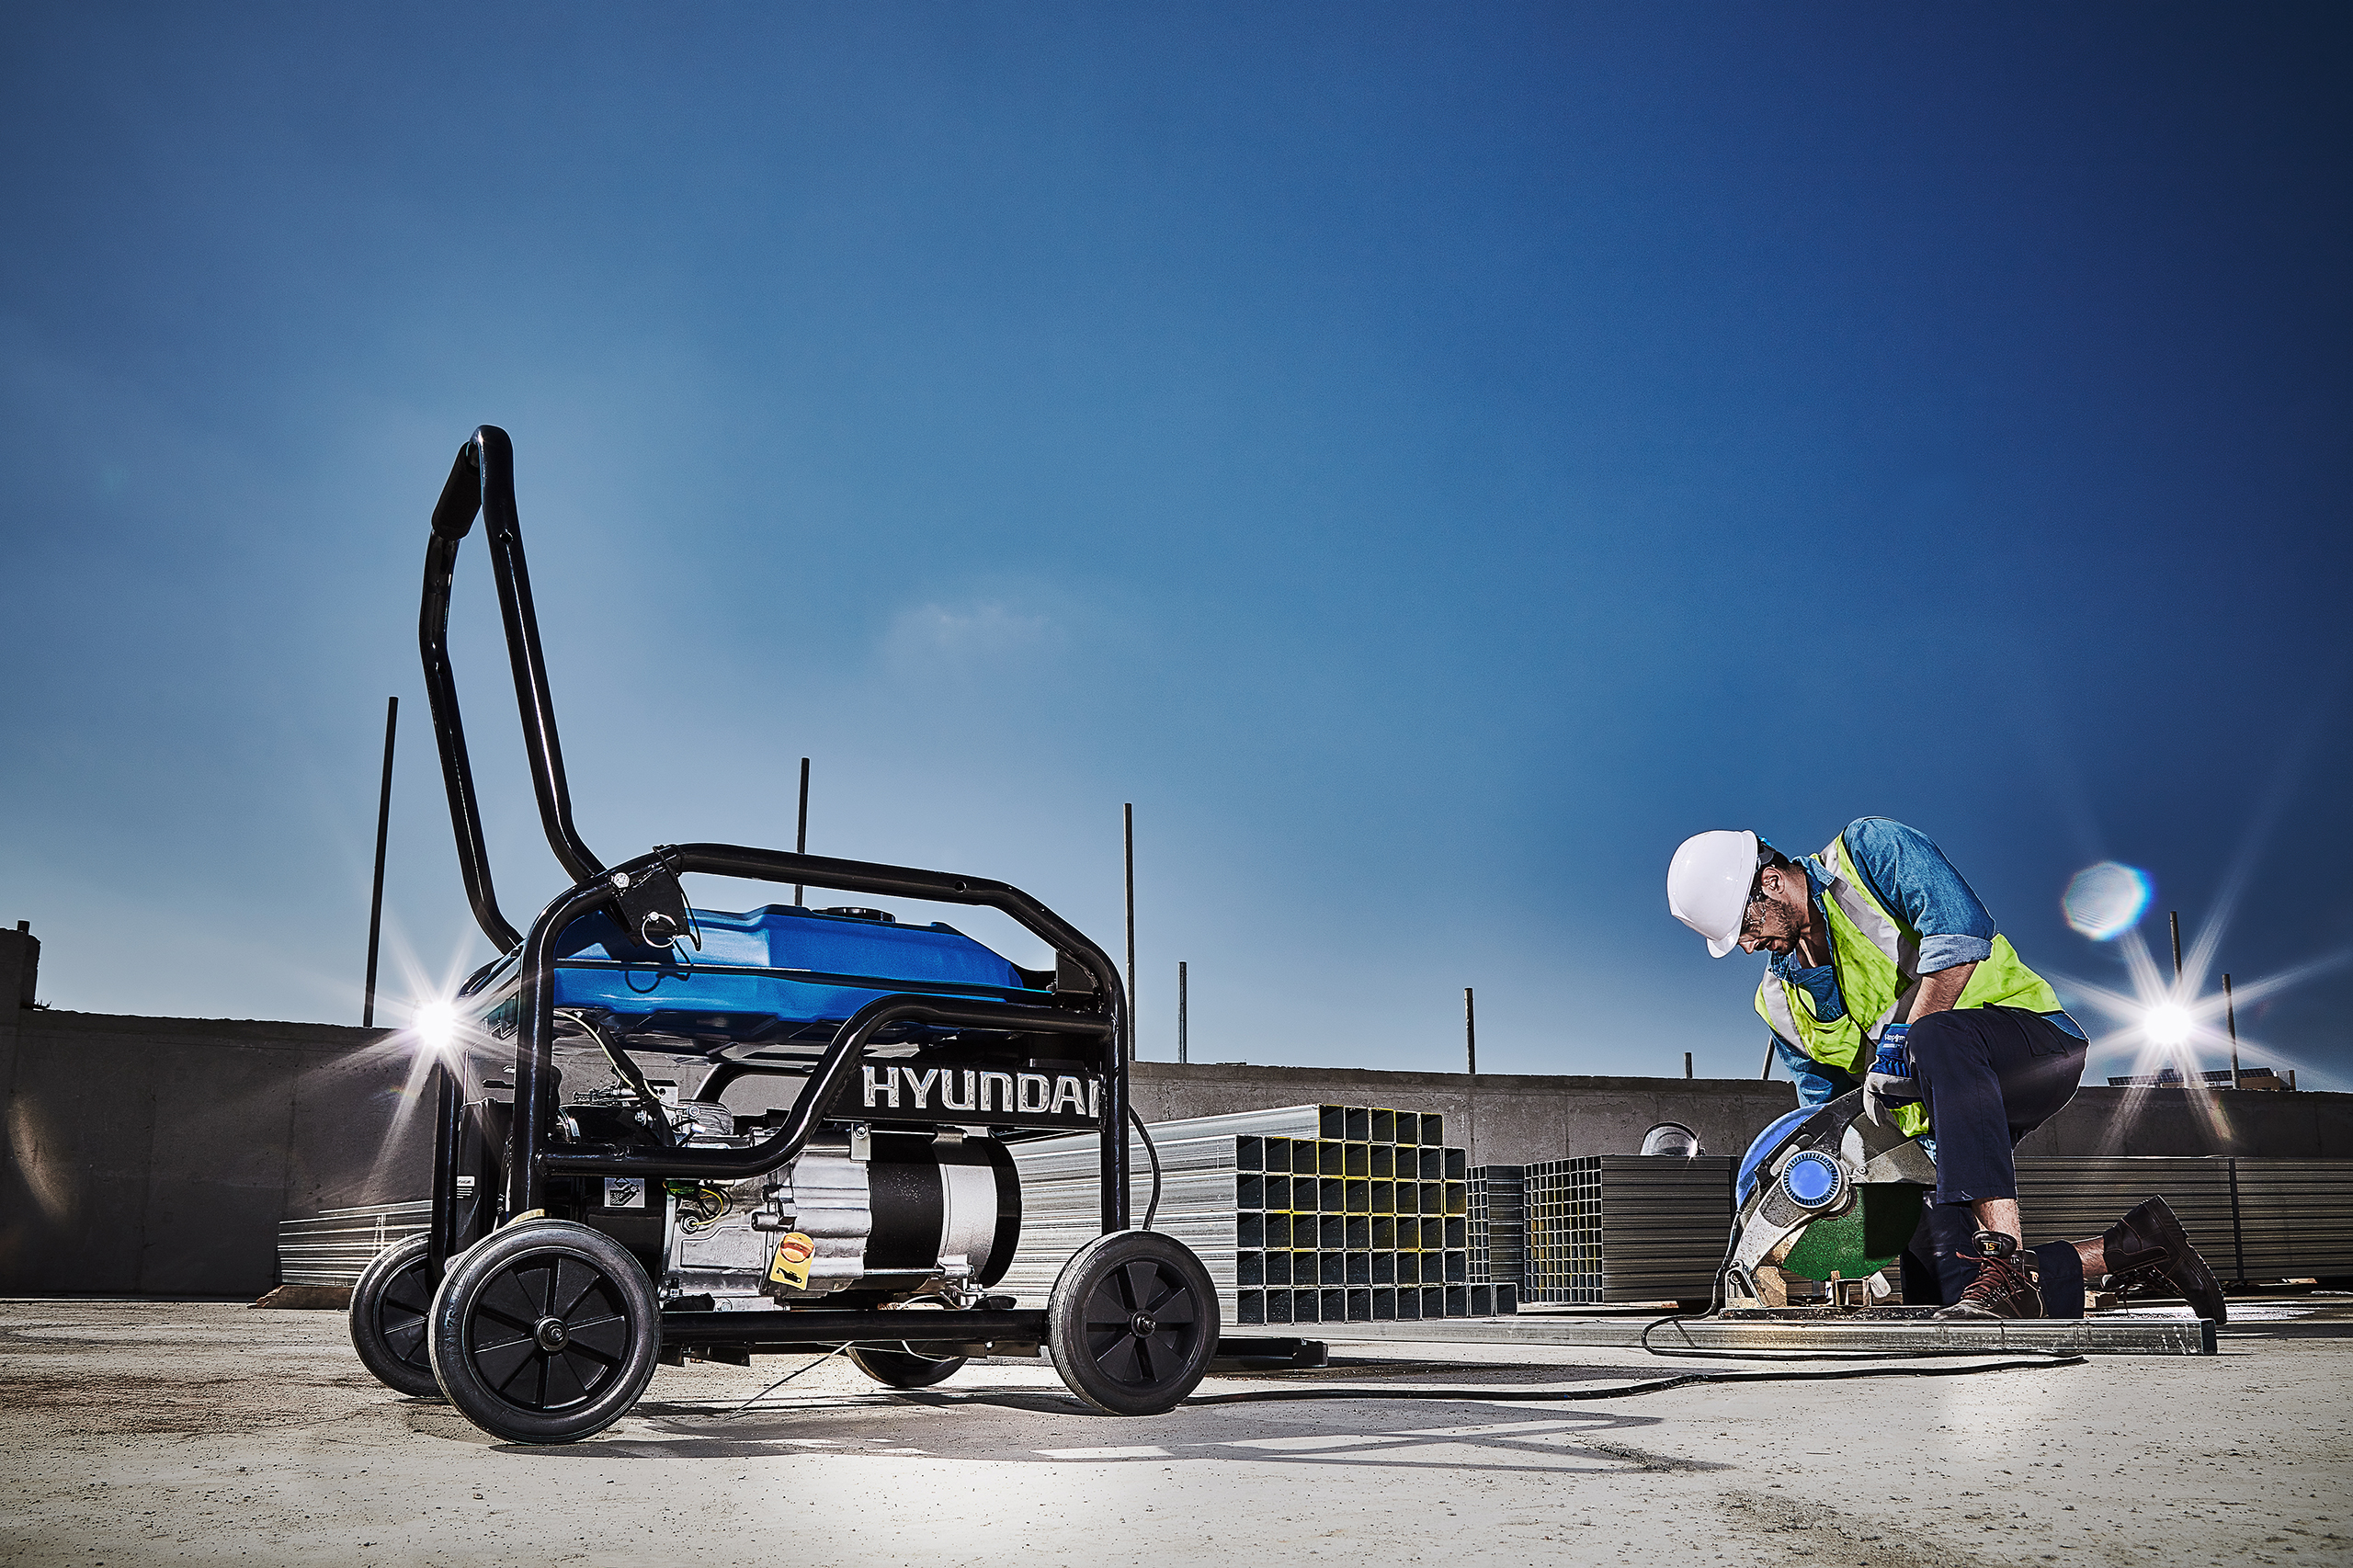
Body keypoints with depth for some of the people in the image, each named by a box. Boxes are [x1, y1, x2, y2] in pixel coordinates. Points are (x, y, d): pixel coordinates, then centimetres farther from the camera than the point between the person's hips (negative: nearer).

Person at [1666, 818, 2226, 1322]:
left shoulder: (1871, 849, -10)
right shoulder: (1780, 1004, 8)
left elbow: (1961, 932, -25)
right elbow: (1826, 1108, 14)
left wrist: (1901, 1041, -25)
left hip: (2038, 1038, -7)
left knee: (1935, 1040, -41)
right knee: (1935, 1289, -6)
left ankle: (2007, 1261, -43)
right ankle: (2132, 1247, 8)